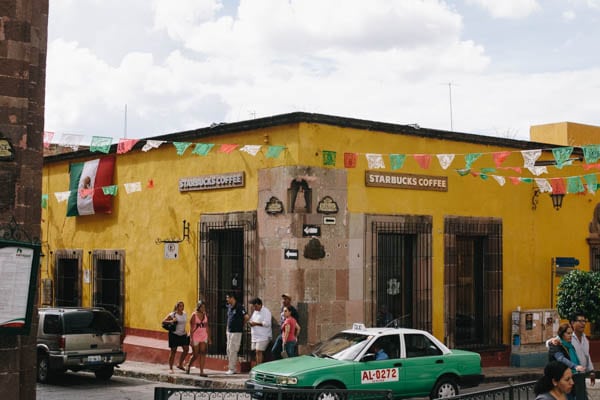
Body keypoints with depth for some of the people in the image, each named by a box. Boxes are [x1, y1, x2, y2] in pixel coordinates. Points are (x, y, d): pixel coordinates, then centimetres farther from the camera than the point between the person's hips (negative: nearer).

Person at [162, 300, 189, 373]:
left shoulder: (185, 314, 8)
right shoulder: (173, 314, -9)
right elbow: (163, 321, -12)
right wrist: (171, 321, -27)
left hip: (183, 335, 5)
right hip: (174, 334, -5)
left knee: (186, 349, -3)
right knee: (173, 351, -1)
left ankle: (180, 364, 13)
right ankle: (170, 368, 8)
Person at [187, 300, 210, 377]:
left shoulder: (205, 315, 6)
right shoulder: (194, 315, -8)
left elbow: (207, 327, 10)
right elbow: (191, 328, -9)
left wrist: (209, 338, 8)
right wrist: (191, 339, -14)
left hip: (204, 337, 3)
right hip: (195, 337, -3)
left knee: (203, 354, -9)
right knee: (195, 355, 4)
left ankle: (201, 371, -9)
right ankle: (189, 366, 32)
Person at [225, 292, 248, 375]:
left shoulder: (239, 307, -15)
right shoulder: (229, 307, 11)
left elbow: (246, 317, -22)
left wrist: (241, 324, -5)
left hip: (236, 332, -9)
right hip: (229, 332, 9)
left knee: (232, 350, -7)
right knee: (229, 350, 11)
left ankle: (232, 369, -2)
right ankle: (232, 368, 19)